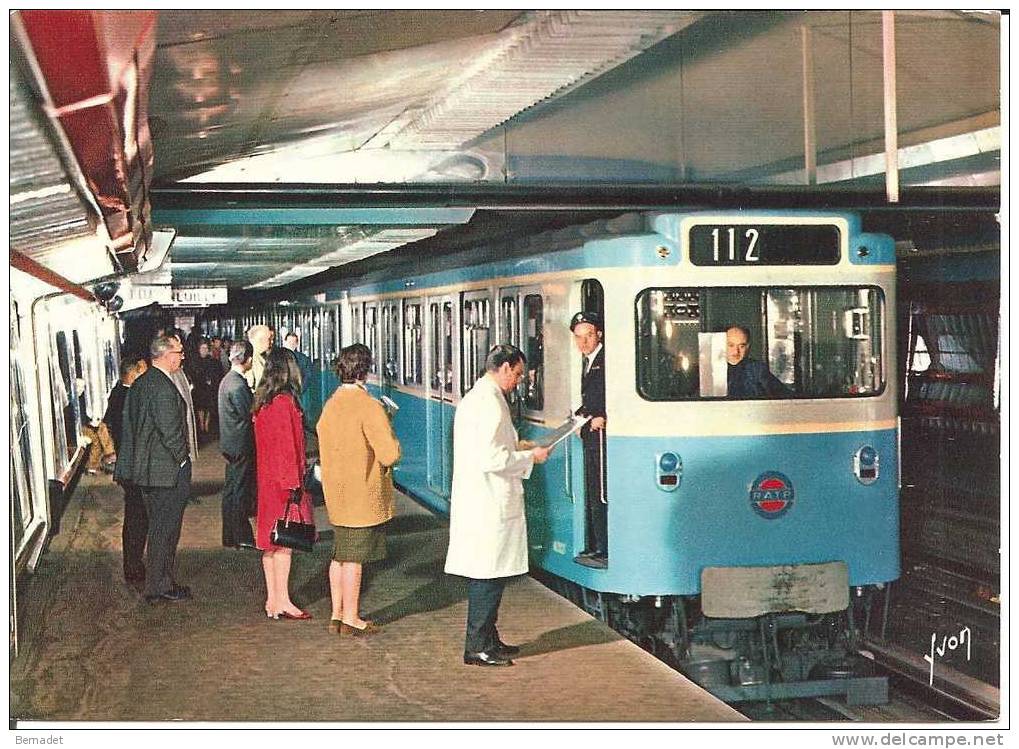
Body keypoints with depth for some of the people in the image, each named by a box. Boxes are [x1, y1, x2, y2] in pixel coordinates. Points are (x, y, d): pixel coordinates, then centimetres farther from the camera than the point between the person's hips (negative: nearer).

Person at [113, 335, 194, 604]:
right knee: (165, 529, 0)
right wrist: (182, 459, -8)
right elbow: (170, 429, -22)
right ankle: (160, 587, 6)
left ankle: (156, 583, 25)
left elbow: (129, 425, 15)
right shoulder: (164, 387, -20)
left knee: (157, 526, 17)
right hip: (167, 470, -9)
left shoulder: (140, 383, 10)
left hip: (145, 468, 9)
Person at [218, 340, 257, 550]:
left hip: (230, 444, 10)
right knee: (241, 491, -3)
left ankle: (230, 536, 23)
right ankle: (242, 538, 4)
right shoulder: (238, 385, -21)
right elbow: (249, 415, -20)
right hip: (241, 444, -10)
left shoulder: (227, 380, 10)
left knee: (231, 490, 15)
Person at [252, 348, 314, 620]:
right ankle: (282, 601, -3)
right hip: (284, 477, -9)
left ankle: (272, 599, 16)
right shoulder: (284, 402, -16)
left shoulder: (261, 401, 9)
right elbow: (288, 444, -18)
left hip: (266, 478, 9)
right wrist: (293, 482, -16)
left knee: (271, 538, 11)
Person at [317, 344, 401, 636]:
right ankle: (351, 618, 8)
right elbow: (389, 454, -21)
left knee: (339, 555, 14)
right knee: (354, 558, 0)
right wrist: (393, 442, -1)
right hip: (363, 494, -7)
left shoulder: (330, 404, 5)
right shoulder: (369, 406, -18)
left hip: (336, 492, 7)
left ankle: (337, 614, 21)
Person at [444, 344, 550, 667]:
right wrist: (529, 456, -11)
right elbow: (491, 459, -24)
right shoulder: (490, 403, -18)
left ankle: (488, 640, 25)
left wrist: (516, 448, 17)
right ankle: (477, 648, 3)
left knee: (485, 576, 16)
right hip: (489, 506, -10)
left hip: (478, 503, 10)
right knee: (488, 576, -3)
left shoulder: (474, 398, 15)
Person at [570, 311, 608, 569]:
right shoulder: (588, 361, 18)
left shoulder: (607, 360, -13)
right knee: (591, 495, 14)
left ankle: (607, 552, -6)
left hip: (603, 433, -10)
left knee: (601, 495, -9)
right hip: (590, 434, 10)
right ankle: (593, 548, 21)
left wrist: (603, 418, -21)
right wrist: (582, 416, 10)